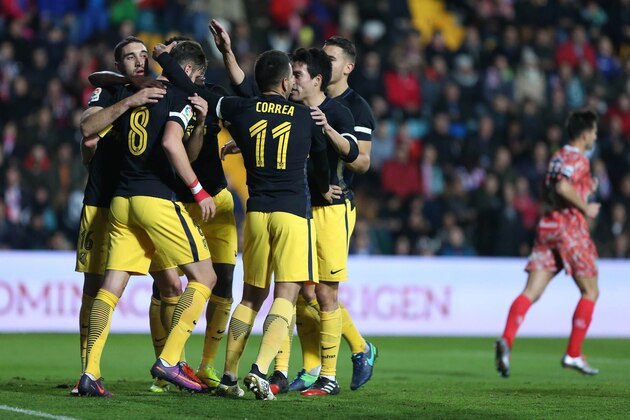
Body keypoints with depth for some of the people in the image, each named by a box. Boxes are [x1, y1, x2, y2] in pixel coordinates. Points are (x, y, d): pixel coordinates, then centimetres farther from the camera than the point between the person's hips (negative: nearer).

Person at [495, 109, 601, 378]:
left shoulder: (557, 157, 19)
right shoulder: (578, 159, -7)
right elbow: (563, 187, -23)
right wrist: (586, 208, -12)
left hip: (547, 225, 7)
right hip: (570, 227, -7)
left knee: (531, 292, -4)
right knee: (590, 292, 7)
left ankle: (507, 339, -27)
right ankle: (573, 355, 3)